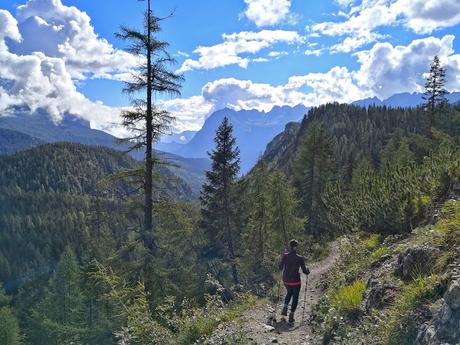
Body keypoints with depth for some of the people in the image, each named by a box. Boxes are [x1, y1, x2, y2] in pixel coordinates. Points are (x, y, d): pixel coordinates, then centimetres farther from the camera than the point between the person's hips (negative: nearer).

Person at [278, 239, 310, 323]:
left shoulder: (285, 256, -10)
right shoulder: (300, 258, -16)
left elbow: (280, 268, -1)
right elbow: (305, 271, -11)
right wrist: (308, 271, 12)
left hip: (286, 280, 3)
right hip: (295, 281, -3)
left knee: (289, 293, 31)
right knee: (295, 297, 15)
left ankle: (285, 308, 16)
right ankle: (291, 316, 14)